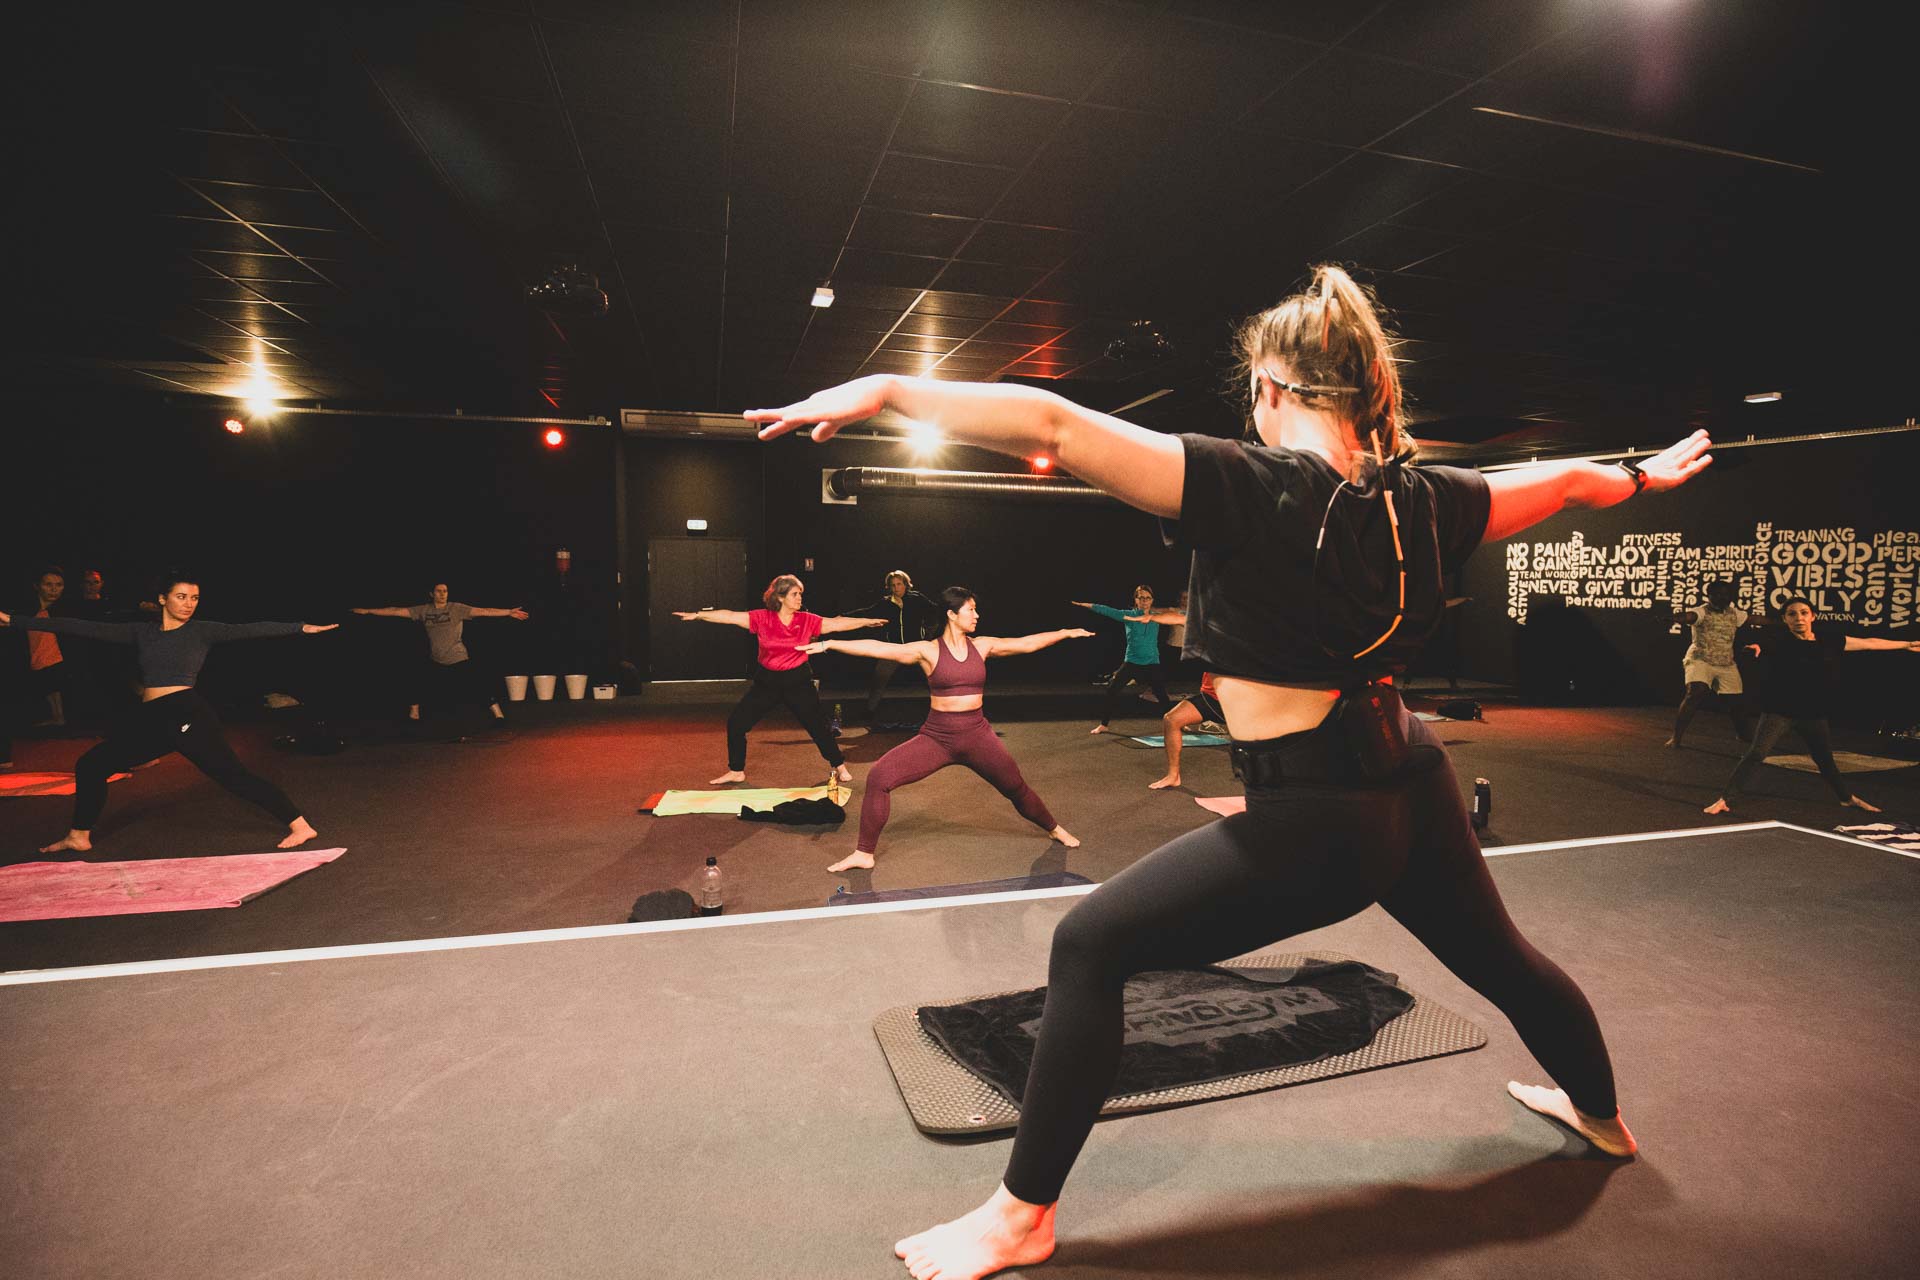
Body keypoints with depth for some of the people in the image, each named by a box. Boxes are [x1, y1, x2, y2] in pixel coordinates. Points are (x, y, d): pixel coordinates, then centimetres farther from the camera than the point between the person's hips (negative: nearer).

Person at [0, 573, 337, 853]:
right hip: (150, 719, 6)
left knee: (231, 773, -14)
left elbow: (248, 630, -7)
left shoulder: (202, 631, 1)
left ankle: (300, 825, -17)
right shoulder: (141, 631, 12)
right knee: (91, 764, 8)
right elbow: (85, 628, 13)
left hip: (188, 714, -6)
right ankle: (79, 837, 27)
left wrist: (301, 628, -16)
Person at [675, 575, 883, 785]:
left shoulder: (808, 621, -6)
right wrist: (697, 615, -16)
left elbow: (837, 623, -7)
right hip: (767, 681, 1)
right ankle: (736, 771, 20)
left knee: (817, 725, 0)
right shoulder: (762, 618, -8)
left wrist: (867, 621, -11)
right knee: (736, 723, 2)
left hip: (798, 681, -1)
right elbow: (730, 616, -11)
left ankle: (840, 767, 20)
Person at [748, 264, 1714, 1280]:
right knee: (1497, 956, 34)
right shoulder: (1416, 501, 3)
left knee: (1090, 946, 0)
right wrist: (1642, 476, 44)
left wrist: (885, 388, -19)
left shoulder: (1253, 486, -17)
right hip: (1413, 783, 8)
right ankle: (1600, 1111, 63)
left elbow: (1054, 428, -24)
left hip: (1318, 819, -8)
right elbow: (1556, 481, 22)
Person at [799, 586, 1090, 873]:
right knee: (879, 777, -16)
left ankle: (1054, 829, 44)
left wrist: (1066, 633, 10)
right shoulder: (928, 651, -8)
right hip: (936, 738, -2)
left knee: (1016, 788, 13)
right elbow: (878, 648, -14)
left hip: (977, 735, 2)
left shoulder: (982, 645, 2)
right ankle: (864, 853, -3)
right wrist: (829, 644, -20)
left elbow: (1026, 643, 8)